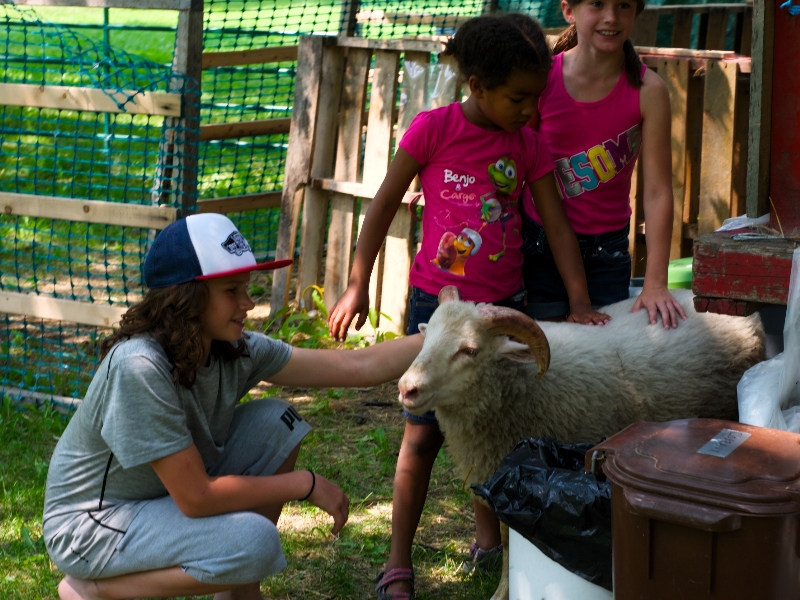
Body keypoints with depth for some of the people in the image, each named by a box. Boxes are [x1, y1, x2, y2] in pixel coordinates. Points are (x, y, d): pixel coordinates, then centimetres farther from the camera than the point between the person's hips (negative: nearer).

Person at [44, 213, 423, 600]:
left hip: (169, 500, 8)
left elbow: (357, 366, -8)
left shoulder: (236, 350, -9)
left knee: (277, 424, -5)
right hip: (91, 525, -8)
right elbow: (196, 498, -29)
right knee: (252, 542, -27)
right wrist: (306, 484, -21)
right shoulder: (139, 366, -31)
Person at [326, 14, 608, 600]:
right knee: (424, 434, 0)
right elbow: (385, 205, -5)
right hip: (436, 302, -3)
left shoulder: (530, 145, -2)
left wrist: (579, 301, -11)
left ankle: (488, 540, 33)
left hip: (502, 305, 3)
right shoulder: (433, 128, -12)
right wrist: (357, 287, -3)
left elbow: (557, 224, -1)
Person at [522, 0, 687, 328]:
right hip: (540, 247, 0)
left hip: (607, 251, 0)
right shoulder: (541, 79, -9)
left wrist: (655, 283, -18)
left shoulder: (647, 91, -11)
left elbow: (658, 192, -13)